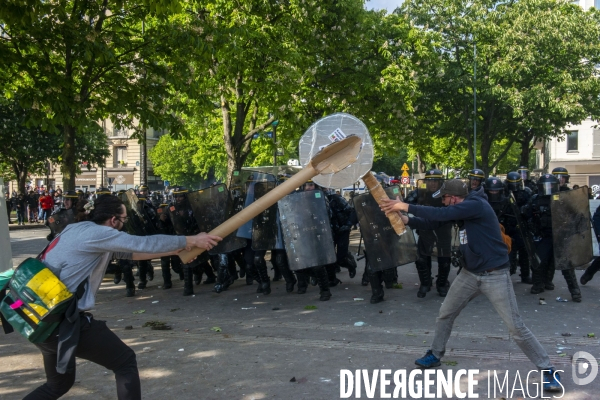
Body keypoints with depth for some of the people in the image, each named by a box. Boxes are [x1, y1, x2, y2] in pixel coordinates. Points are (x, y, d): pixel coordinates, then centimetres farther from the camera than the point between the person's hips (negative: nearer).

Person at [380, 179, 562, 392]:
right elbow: (433, 222, 7)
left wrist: (406, 206, -26)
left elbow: (441, 214, -30)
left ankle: (547, 370, 13)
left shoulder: (476, 204, -22)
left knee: (516, 327, -3)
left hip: (495, 275, -8)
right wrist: (406, 220, -8)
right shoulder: (460, 209, 4)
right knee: (445, 314, 13)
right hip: (470, 274, 8)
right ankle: (435, 355, 32)